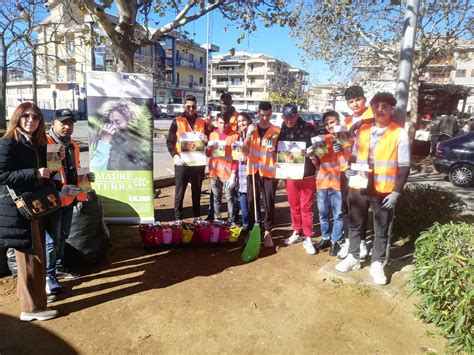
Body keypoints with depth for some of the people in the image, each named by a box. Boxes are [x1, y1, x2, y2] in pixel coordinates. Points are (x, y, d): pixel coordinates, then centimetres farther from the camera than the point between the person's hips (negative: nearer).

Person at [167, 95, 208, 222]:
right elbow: (170, 141, -1)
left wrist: (206, 140, -8)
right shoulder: (177, 121, 3)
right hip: (182, 162, -3)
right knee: (180, 193, 2)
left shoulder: (202, 122, 11)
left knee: (197, 192, 12)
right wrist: (175, 155, -16)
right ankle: (178, 219, 11)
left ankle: (197, 217, 23)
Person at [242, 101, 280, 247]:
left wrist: (274, 152, -16)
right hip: (253, 171, 2)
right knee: (251, 202, 7)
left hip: (269, 172, -1)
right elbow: (244, 151, 0)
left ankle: (267, 232, 14)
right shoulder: (251, 128, 6)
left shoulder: (277, 131, 0)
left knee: (269, 203, 3)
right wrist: (249, 135, -14)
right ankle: (251, 230, 19)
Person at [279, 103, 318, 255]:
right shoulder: (282, 131, 3)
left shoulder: (308, 129, -9)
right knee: (294, 206, 14)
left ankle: (308, 238, 14)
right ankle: (297, 232, 30)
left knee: (306, 207, 3)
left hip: (306, 174, -3)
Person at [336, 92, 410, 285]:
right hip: (359, 188, 4)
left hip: (384, 191, -3)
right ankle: (353, 257, 33)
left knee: (381, 230, 11)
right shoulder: (362, 130, 5)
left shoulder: (399, 134, -6)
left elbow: (404, 167, -6)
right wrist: (350, 168, -5)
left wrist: (396, 192, -13)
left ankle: (377, 264, 27)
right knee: (355, 225, 15)